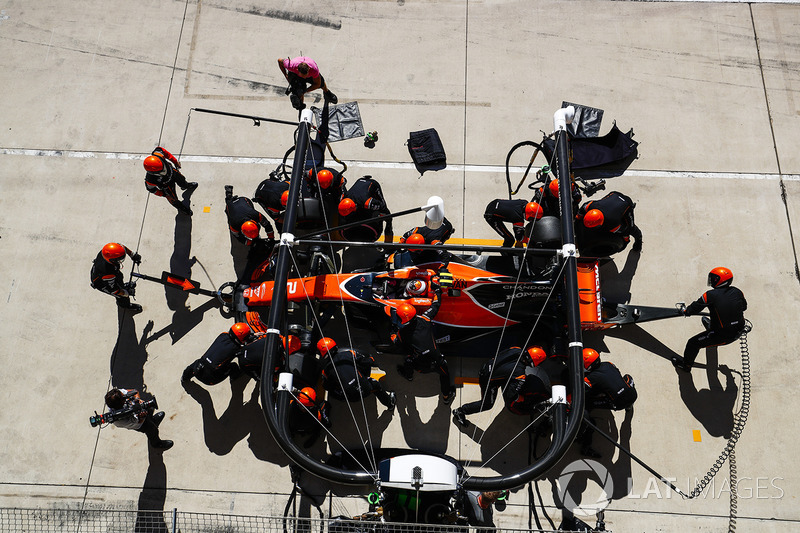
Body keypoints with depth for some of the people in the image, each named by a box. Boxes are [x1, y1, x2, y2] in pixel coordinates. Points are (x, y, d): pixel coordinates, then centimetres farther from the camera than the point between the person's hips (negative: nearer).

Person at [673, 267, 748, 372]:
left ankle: (686, 364, 30)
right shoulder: (737, 292, -3)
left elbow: (696, 307, -6)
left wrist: (686, 312, 15)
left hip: (722, 336, -7)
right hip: (738, 333, 7)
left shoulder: (710, 295, -19)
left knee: (693, 343, 11)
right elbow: (744, 307, 16)